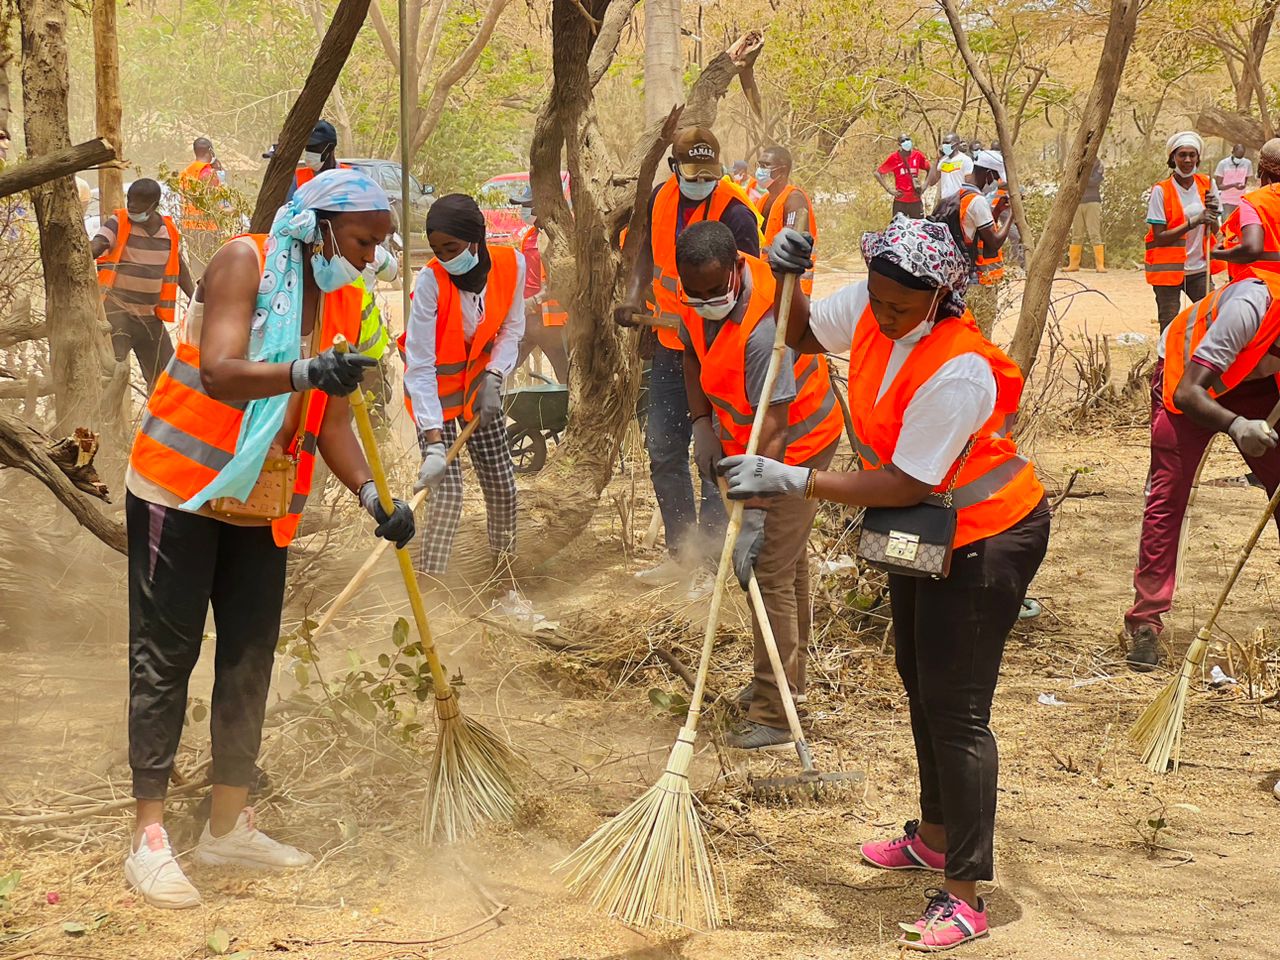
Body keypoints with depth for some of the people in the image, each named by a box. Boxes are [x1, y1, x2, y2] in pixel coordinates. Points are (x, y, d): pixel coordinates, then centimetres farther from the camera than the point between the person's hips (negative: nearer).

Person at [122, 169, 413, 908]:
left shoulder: (343, 307, 7)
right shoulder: (245, 262, -12)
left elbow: (334, 421, 2)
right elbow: (218, 373, -25)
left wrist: (372, 494, -14)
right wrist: (305, 373, -41)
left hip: (264, 506, 7)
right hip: (181, 488, -7)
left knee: (250, 659, 8)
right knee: (164, 656, -5)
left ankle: (229, 826, 19)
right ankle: (150, 838, -2)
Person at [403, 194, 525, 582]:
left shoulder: (510, 264, -18)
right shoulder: (431, 280, -30)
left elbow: (512, 329, -2)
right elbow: (419, 366, -31)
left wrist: (493, 378, -19)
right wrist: (434, 443, -37)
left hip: (479, 383, 5)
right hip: (435, 390, -4)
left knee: (502, 485, 6)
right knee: (447, 491, -14)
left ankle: (506, 578, 22)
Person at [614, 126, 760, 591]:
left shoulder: (736, 215, -18)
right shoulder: (661, 198, 2)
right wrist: (634, 295, 3)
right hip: (670, 344, 7)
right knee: (663, 448, 13)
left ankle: (704, 558, 6)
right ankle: (680, 553, 25)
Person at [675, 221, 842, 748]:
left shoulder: (763, 329, -37)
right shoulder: (700, 294, -12)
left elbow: (772, 430, -39)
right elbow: (692, 350, 10)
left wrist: (752, 519, -42)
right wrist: (702, 423, 1)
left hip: (797, 444, -9)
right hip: (743, 437, 9)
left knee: (770, 573, -10)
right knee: (788, 559, 22)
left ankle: (773, 715, -3)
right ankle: (789, 677, 38)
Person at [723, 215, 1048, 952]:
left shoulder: (957, 371, -34)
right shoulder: (870, 307, -11)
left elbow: (906, 484, -30)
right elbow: (804, 335, 8)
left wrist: (795, 482, -32)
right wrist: (787, 279, -13)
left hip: (986, 538, -9)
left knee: (956, 706, -8)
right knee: (920, 680, 21)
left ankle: (965, 896, 0)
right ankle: (934, 836, 40)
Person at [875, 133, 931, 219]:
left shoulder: (918, 156, 2)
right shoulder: (893, 158, -4)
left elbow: (929, 170, 16)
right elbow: (878, 173, 0)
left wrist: (924, 186, 5)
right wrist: (888, 189, -7)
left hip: (916, 200, 2)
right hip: (900, 202, -2)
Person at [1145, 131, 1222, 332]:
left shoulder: (1206, 185, 4)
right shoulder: (1161, 191, -9)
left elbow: (1214, 231, 8)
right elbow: (1159, 238, -13)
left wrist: (1212, 214, -14)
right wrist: (1194, 222, -22)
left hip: (1199, 269, 4)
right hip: (1168, 269, -4)